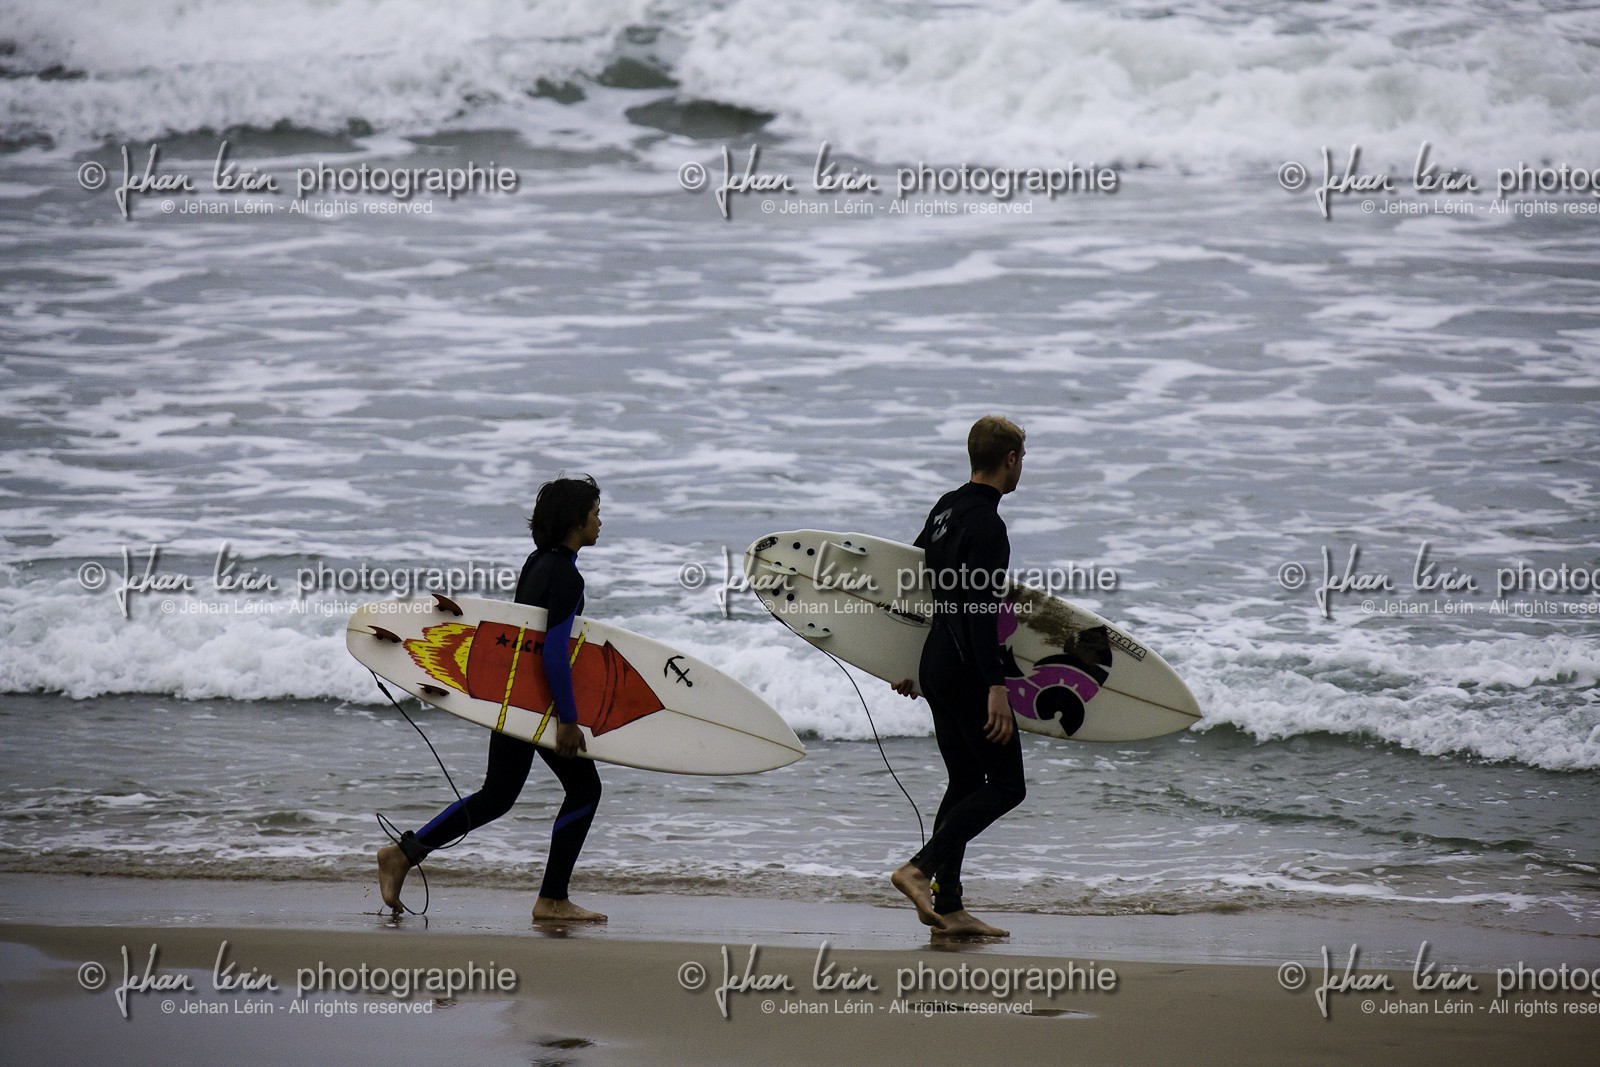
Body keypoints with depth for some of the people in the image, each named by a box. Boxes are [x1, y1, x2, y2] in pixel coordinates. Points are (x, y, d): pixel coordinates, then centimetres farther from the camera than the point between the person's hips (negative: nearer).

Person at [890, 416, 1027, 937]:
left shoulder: (945, 509, 13)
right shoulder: (985, 523, -17)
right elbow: (981, 609, -25)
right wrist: (996, 686, -28)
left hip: (937, 666, 10)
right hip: (967, 673, -10)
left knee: (965, 784, 14)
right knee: (1005, 785, -5)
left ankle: (947, 907, 12)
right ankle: (920, 869, -15)